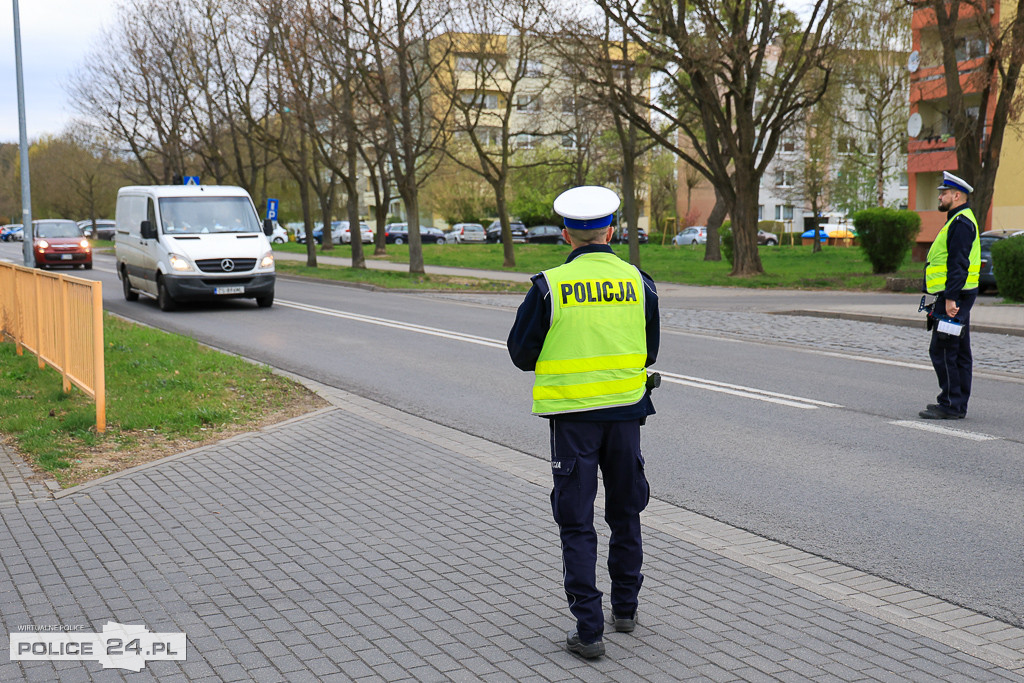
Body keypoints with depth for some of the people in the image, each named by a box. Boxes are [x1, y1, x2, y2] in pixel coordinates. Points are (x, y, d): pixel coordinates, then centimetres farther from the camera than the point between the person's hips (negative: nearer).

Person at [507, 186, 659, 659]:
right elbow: (650, 353, 9)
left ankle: (588, 629, 3)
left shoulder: (549, 286, -11)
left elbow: (521, 354, -3)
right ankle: (625, 608, 31)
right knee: (625, 513, 19)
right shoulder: (638, 283, -1)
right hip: (627, 409, 3)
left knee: (576, 523, 4)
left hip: (572, 415, -3)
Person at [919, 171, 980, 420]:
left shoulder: (961, 222, -14)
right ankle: (958, 404, 16)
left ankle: (951, 406, -6)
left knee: (942, 351, -9)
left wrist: (950, 298, -25)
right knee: (958, 352, 12)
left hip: (954, 297, -11)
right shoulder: (959, 221, 20)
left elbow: (958, 264, -22)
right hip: (955, 296, 11)